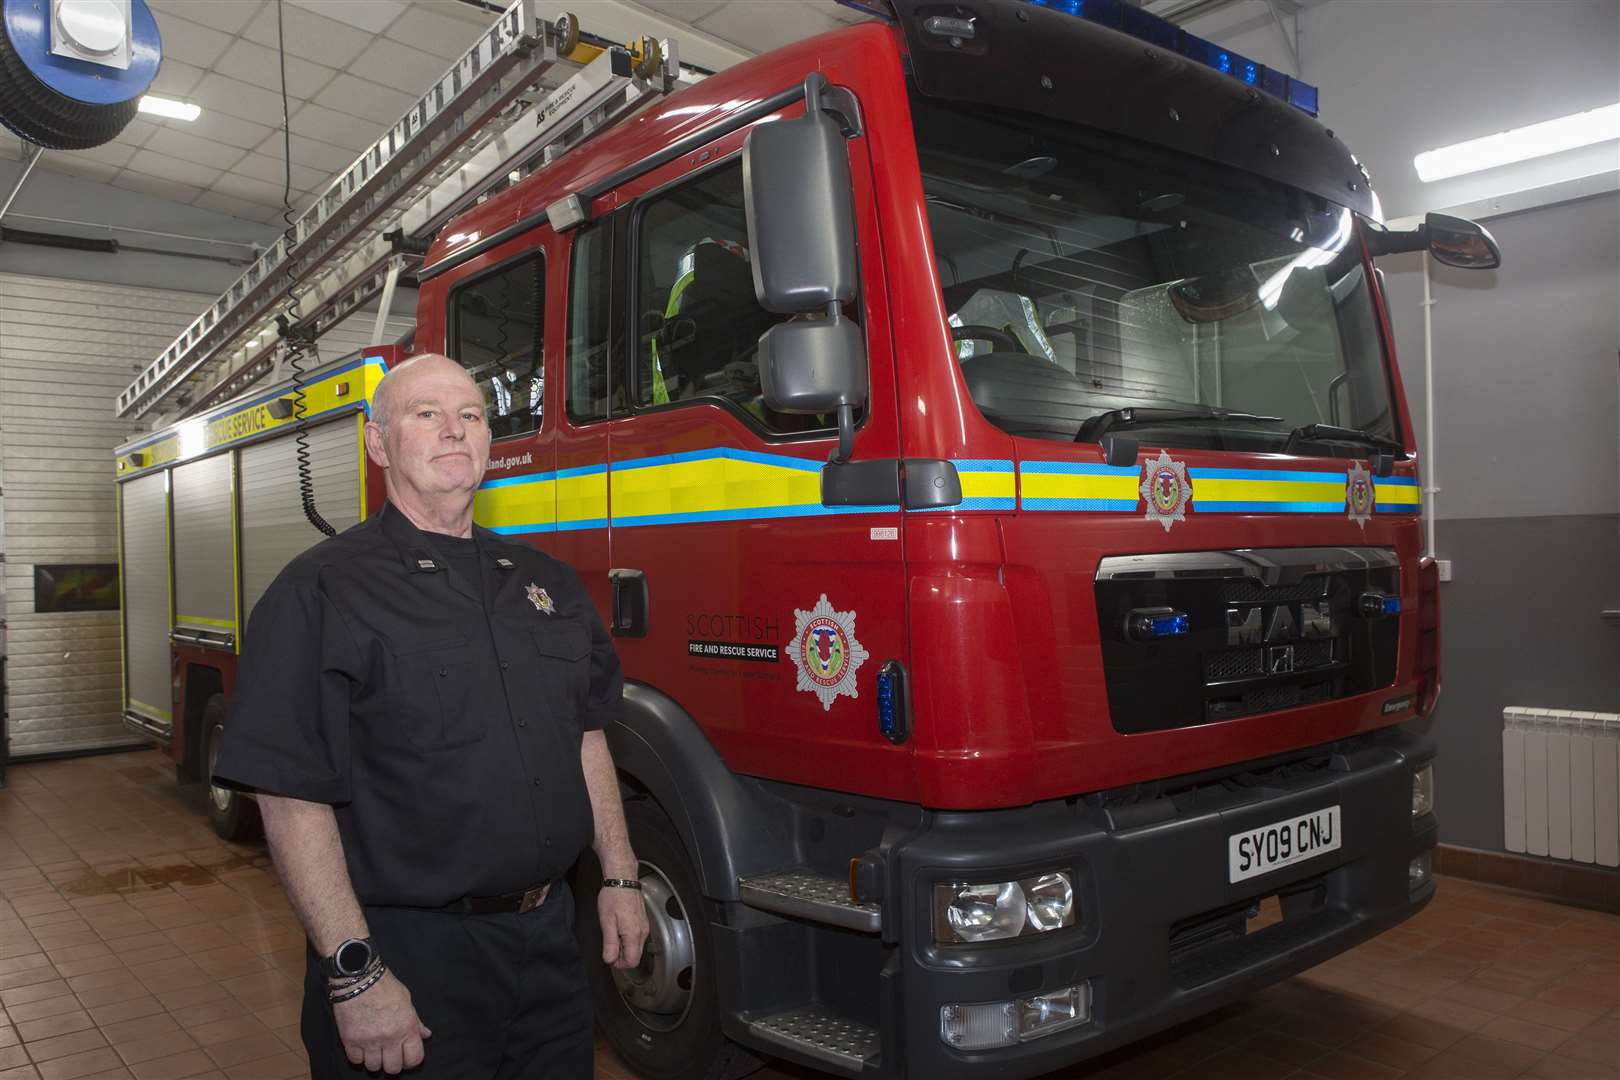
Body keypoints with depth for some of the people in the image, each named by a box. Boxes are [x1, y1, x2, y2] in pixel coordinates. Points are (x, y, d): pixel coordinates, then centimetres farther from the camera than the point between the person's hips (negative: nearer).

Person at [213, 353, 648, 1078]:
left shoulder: (547, 582, 8)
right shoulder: (322, 591, -11)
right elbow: (292, 799, -15)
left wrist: (619, 879, 10)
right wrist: (354, 974, -18)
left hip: (546, 938, 6)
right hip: (407, 959, -5)